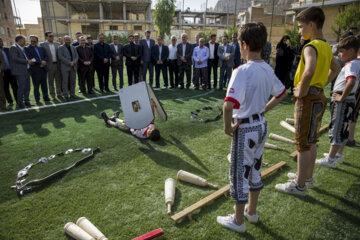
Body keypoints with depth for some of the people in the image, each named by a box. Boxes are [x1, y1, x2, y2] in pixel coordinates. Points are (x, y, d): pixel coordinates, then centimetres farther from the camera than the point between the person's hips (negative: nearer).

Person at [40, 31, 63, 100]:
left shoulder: (57, 44, 8)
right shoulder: (42, 45, -2)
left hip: (57, 64, 3)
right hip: (50, 65, -3)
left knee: (58, 80, 8)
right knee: (50, 81, 5)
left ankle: (59, 93, 20)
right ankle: (52, 95, 13)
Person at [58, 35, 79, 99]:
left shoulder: (73, 48, 17)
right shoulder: (61, 48, 3)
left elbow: (76, 56, 10)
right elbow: (60, 57, -8)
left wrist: (74, 62, -9)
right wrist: (69, 62, -16)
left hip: (73, 67, 4)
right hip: (65, 67, -4)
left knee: (73, 81, 5)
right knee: (65, 81, -2)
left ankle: (72, 94, 13)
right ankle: (65, 95, 3)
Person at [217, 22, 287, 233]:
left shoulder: (242, 71, -23)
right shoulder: (268, 69, 3)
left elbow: (229, 105, -34)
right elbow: (282, 93, 18)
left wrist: (228, 127, -19)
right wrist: (264, 109, 15)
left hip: (245, 128, -8)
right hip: (262, 125, 8)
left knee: (239, 173, 8)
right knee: (255, 169, 22)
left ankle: (238, 221, 27)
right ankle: (252, 211, 42)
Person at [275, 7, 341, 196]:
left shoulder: (311, 47, -18)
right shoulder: (326, 47, 12)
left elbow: (309, 71, -37)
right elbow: (336, 69, 27)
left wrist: (301, 91, -23)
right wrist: (322, 84, 18)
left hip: (308, 99, -9)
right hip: (320, 97, 9)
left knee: (303, 144, 0)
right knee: (311, 141, 19)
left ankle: (299, 185, 12)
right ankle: (307, 176, 33)